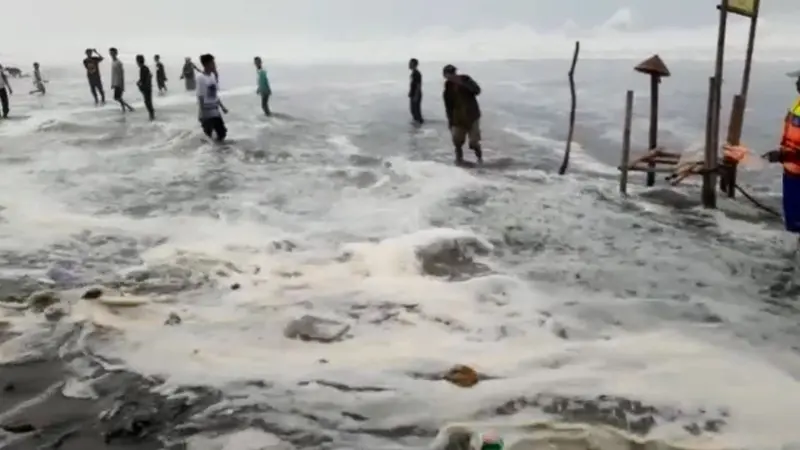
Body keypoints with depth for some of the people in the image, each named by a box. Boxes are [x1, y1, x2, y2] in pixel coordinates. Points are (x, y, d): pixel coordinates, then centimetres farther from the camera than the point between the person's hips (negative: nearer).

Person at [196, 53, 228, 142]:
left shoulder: (212, 76, 7)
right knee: (207, 137, 1)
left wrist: (222, 107, 21)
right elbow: (200, 97, -19)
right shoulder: (201, 78, -18)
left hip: (215, 112, 8)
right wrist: (203, 115, -20)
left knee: (222, 133, 12)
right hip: (206, 114, -8)